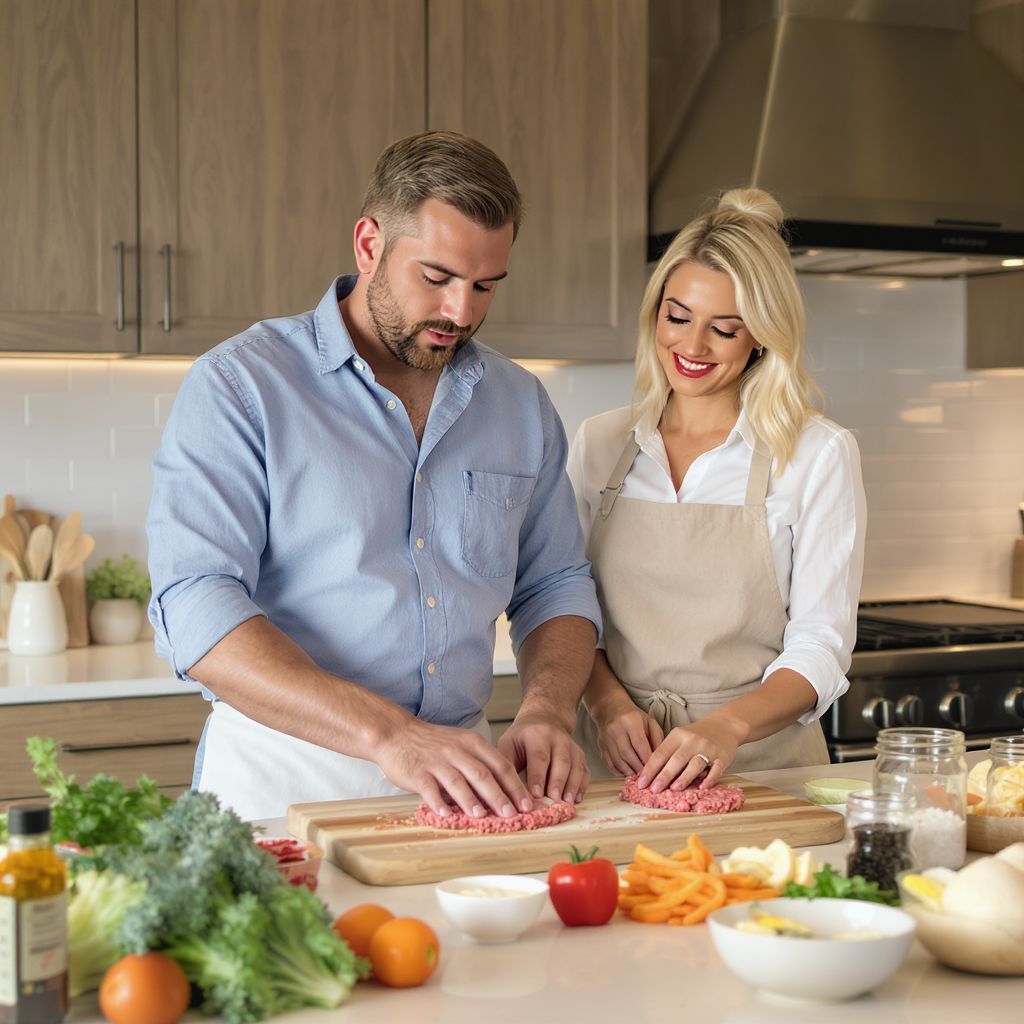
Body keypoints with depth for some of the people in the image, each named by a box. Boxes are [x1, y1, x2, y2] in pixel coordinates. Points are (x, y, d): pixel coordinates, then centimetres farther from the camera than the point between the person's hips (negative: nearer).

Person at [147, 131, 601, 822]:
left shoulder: (520, 404, 12)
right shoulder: (239, 386, -5)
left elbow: (556, 585, 18)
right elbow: (196, 610, -15)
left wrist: (547, 712, -3)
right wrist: (390, 734, -25)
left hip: (461, 783, 3)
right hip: (286, 781, -3)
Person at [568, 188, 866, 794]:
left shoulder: (820, 455, -2)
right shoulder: (600, 444, 9)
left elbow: (820, 645, -5)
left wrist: (727, 726, -21)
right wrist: (608, 700, -7)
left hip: (761, 760, -2)